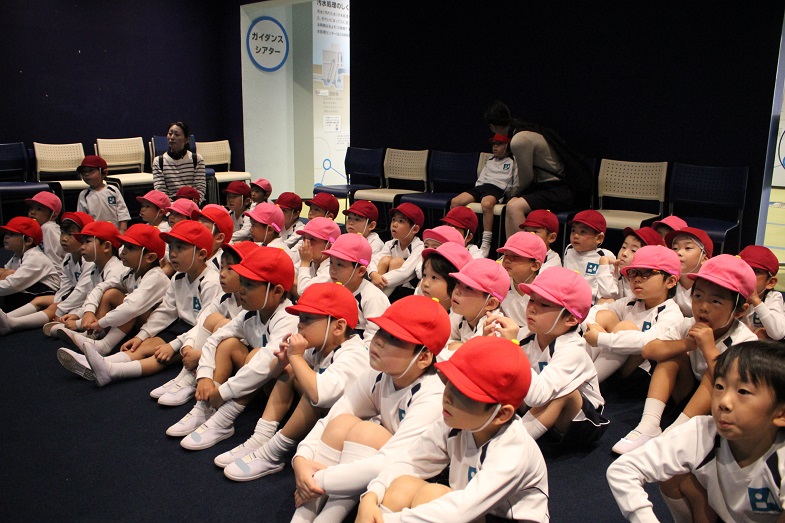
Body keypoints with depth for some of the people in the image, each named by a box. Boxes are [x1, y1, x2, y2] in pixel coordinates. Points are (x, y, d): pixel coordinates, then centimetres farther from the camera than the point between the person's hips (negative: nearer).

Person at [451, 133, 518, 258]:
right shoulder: (490, 161, 31)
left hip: (498, 188, -6)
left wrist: (511, 196, -5)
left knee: (486, 204, -41)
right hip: (481, 186, 6)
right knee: (455, 202, -17)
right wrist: (475, 194, 9)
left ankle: (486, 243, -37)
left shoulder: (512, 162, 16)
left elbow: (516, 184, 9)